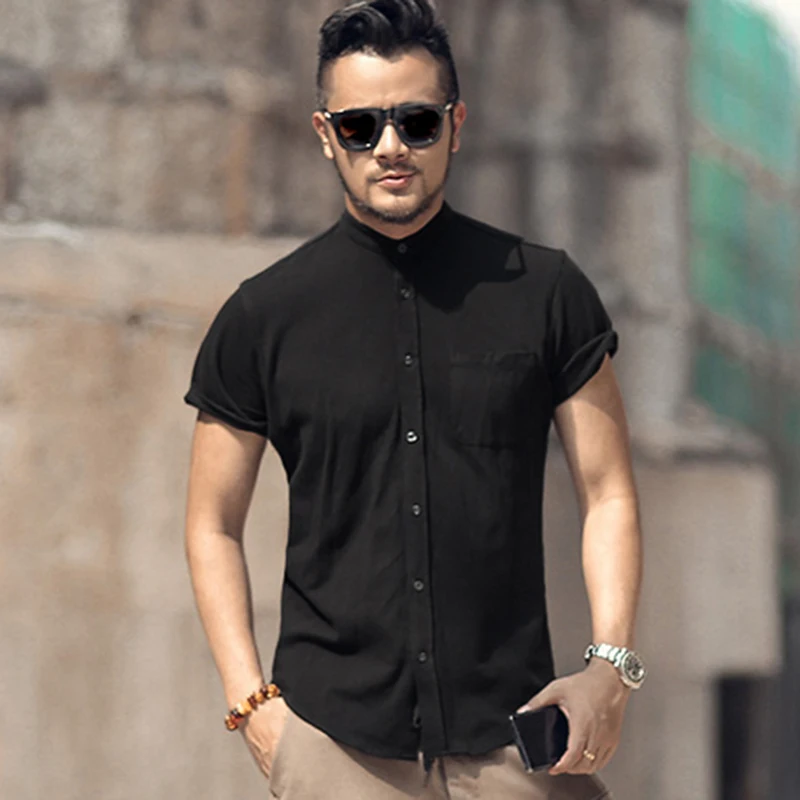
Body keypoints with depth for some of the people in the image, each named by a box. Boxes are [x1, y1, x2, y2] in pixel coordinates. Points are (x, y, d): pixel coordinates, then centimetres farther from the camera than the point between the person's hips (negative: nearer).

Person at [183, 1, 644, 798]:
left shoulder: (547, 291, 6)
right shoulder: (262, 318, 5)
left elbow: (608, 494, 7)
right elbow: (213, 526, 10)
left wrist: (610, 665, -6)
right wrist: (252, 702, -1)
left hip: (512, 733, 1)